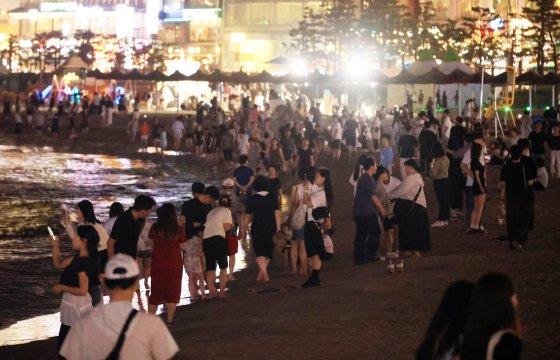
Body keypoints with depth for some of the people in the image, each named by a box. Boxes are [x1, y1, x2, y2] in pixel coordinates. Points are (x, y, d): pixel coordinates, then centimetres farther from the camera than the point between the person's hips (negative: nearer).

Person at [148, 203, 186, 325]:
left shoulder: (155, 228, -9)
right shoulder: (177, 229, -12)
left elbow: (152, 244, 1)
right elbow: (182, 246, -3)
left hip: (158, 263, 1)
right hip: (174, 263, -1)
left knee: (156, 291, 13)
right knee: (173, 291, 10)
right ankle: (169, 320, 8)